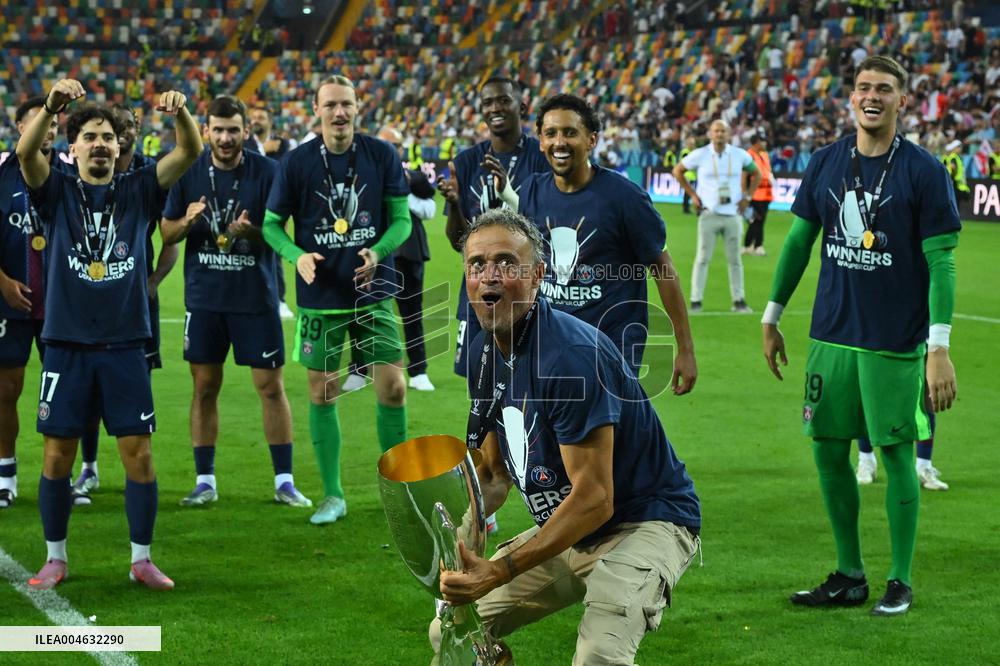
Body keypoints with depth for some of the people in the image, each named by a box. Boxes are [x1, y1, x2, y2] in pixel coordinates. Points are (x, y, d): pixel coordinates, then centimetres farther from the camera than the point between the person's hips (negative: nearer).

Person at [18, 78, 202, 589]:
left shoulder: (139, 191, 8)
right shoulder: (56, 192, 4)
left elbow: (190, 152, -5)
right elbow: (25, 152, -16)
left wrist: (181, 113, -27)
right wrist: (50, 107, -34)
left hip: (124, 345, 1)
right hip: (67, 345, -1)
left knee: (139, 452, -1)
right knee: (57, 454, 3)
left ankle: (142, 560, 11)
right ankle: (55, 558, 17)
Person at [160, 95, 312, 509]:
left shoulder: (267, 172, -5)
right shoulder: (189, 172, 2)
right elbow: (167, 233, 6)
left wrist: (250, 231, -24)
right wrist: (187, 221, -16)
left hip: (256, 297, -2)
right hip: (204, 296, 2)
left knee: (271, 386, 0)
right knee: (204, 386, 6)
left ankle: (284, 481, 9)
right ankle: (205, 481, 15)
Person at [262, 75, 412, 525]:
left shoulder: (382, 156, -2)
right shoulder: (296, 163, -4)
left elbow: (402, 218, 3)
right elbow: (271, 223, 4)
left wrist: (378, 252, -16)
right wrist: (297, 256, -16)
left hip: (373, 293, 0)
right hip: (320, 299, 0)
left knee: (392, 387, -3)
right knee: (322, 393, 4)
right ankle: (332, 495, 16)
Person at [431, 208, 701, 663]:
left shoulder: (571, 353, -26)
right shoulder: (484, 352, 2)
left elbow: (594, 499, -27)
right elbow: (496, 473, 11)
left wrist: (498, 572, -28)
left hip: (646, 521, -8)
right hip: (565, 530, 8)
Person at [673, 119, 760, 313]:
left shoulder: (740, 155, 2)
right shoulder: (700, 155, -3)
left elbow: (756, 174, 17)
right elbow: (677, 171, 9)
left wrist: (747, 196, 7)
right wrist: (692, 194, 3)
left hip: (732, 215, 2)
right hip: (709, 215, -2)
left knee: (734, 259, 6)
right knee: (703, 258, -3)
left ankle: (739, 301, 12)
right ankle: (696, 302, 0)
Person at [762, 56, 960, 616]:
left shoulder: (924, 171, -8)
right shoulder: (826, 163, 5)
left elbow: (941, 261, -10)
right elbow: (799, 240, 14)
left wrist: (939, 347, -16)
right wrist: (772, 318, 15)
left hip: (896, 342, -4)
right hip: (832, 335, 5)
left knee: (897, 454, 2)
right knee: (829, 452, 7)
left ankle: (901, 582, 14)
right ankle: (850, 576, 21)